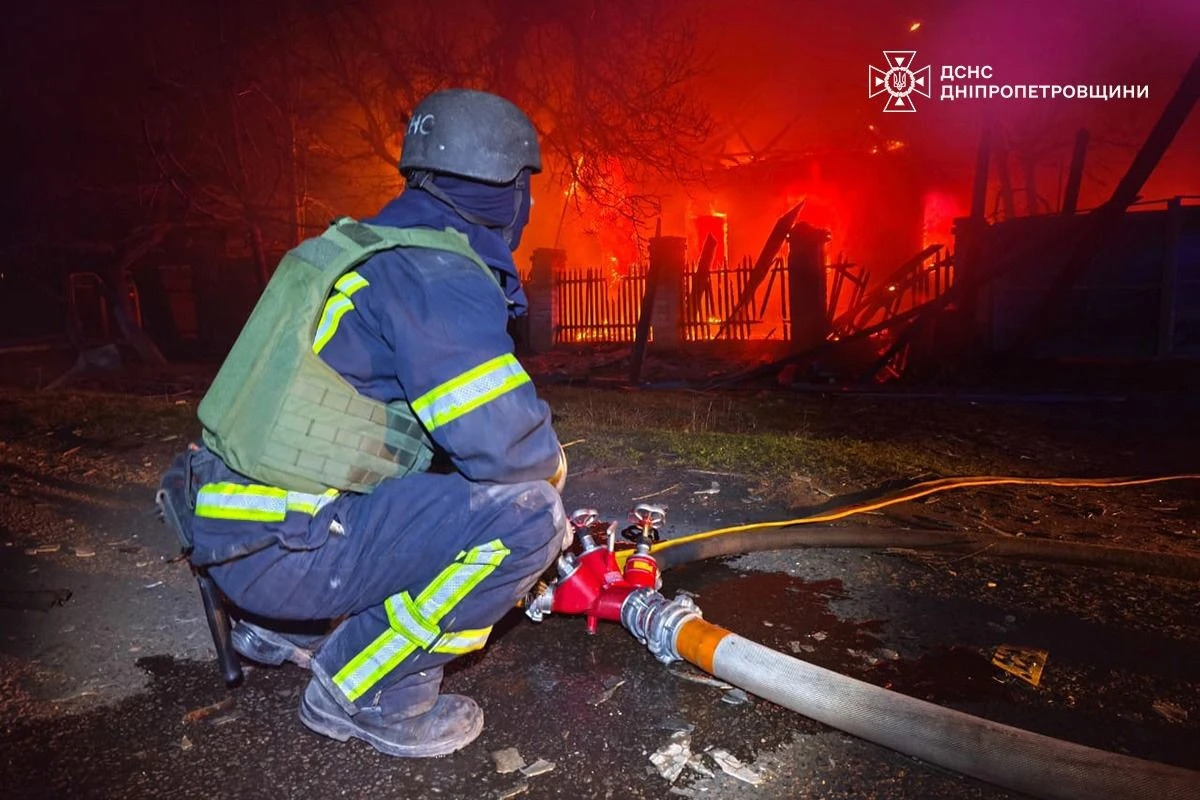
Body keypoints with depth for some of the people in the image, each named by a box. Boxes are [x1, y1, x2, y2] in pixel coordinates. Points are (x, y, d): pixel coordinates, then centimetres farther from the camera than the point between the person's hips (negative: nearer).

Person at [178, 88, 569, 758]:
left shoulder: (370, 250, 13)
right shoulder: (439, 275, -17)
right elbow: (503, 440, -25)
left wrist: (535, 462, 21)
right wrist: (551, 465, -1)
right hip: (280, 549, -9)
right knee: (526, 513, -17)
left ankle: (286, 628, 27)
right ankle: (364, 692, -1)